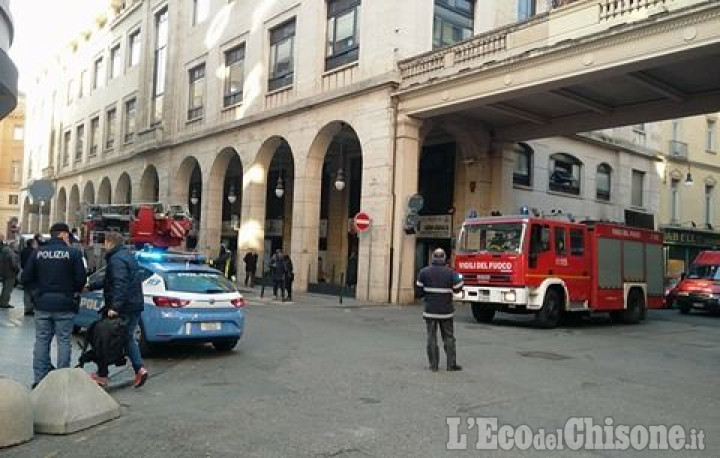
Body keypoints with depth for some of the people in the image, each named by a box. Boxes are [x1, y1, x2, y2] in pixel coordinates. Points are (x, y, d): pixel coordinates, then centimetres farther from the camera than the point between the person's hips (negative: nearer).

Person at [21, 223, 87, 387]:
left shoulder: (38, 252, 1)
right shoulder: (73, 252, -8)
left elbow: (25, 278, 1)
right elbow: (81, 278, -11)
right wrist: (75, 291, 9)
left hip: (42, 304, 3)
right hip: (64, 305, -3)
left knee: (41, 341, 12)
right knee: (64, 341, 5)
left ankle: (39, 379, 15)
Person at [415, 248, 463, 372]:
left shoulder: (424, 272, -4)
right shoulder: (450, 273, -7)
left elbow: (419, 290, -1)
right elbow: (457, 289, 2)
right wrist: (459, 279, 18)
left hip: (430, 310, 0)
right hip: (446, 311, 0)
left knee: (432, 338, 6)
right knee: (449, 337, 9)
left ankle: (434, 365, 7)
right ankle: (451, 364, 12)